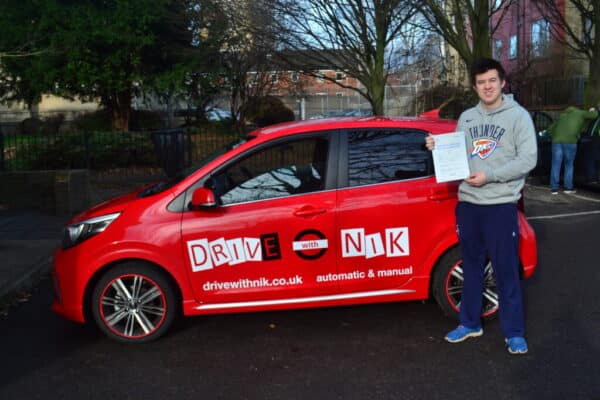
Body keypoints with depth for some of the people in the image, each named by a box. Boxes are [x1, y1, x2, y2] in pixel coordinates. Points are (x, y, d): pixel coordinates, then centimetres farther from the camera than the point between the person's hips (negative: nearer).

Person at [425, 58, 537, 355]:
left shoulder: (518, 116, -3)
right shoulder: (466, 118, 13)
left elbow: (528, 158, -11)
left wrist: (490, 176, -18)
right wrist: (438, 148, -3)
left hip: (501, 205, -5)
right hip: (467, 203, 5)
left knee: (506, 271, 0)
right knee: (471, 267, 14)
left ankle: (514, 333, 12)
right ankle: (470, 323, 27)